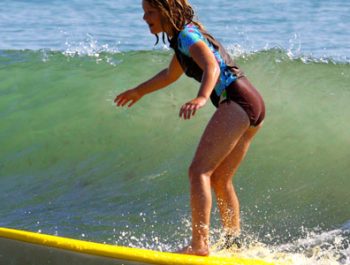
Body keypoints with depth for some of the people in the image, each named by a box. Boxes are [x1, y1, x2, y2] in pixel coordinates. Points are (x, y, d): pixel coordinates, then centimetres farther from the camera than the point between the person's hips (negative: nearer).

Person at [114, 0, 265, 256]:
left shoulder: (187, 34, -7)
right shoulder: (185, 36, 23)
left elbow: (212, 67, -26)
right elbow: (171, 74, 41)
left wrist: (202, 97, -45)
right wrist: (139, 91, 55)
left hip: (237, 101, -10)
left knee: (199, 171, -17)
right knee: (220, 179, 15)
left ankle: (200, 243, -24)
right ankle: (234, 243, 19)